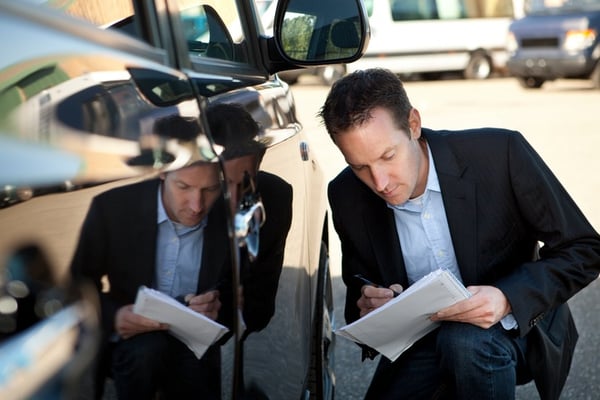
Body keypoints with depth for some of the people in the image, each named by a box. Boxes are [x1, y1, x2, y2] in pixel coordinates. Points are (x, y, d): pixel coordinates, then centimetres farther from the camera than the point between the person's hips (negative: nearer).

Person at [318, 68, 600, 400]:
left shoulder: (500, 153, -21)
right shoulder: (347, 197, -9)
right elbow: (358, 286, 7)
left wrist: (508, 299, -31)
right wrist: (365, 307, -18)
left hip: (517, 324, -3)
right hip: (421, 343, 4)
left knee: (465, 340, -35)